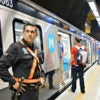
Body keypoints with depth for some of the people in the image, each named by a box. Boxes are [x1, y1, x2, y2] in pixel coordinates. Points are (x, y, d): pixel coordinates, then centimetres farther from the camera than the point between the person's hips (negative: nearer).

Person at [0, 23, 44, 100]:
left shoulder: (34, 49, 10)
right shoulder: (16, 47, -13)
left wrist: (40, 77, 14)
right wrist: (13, 82, -19)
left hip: (35, 89, 8)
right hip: (24, 90, -7)